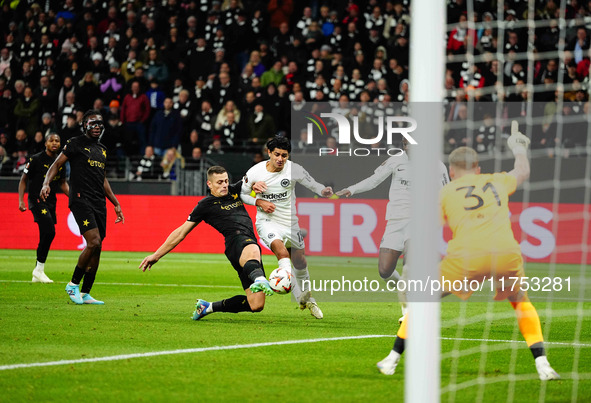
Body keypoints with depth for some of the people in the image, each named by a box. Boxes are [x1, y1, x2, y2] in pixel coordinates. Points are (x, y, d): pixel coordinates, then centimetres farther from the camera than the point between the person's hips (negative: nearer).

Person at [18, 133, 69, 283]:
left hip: (51, 203, 7)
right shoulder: (36, 159, -7)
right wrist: (21, 200, -10)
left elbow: (63, 183, 23)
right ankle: (39, 270, -9)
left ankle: (37, 275, 15)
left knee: (46, 237, 7)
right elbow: (23, 180, -2)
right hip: (37, 201, -7)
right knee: (49, 232, -20)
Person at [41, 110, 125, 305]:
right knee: (94, 242, -20)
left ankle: (85, 294, 10)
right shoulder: (76, 144, 0)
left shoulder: (102, 149, 21)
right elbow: (57, 164, -3)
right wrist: (46, 183, -21)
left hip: (99, 203, 7)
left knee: (96, 248, 4)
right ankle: (73, 284, -5)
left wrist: (116, 204, 28)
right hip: (81, 199, -7)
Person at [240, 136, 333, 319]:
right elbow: (242, 194, 3)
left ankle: (308, 300, 35)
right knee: (282, 252, -29)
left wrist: (324, 191, -24)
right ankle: (299, 296, -34)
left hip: (290, 222, 3)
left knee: (300, 262, 10)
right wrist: (259, 202, -14)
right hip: (267, 221, -2)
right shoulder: (255, 172, -11)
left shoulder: (294, 169, -9)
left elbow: (313, 185, -1)